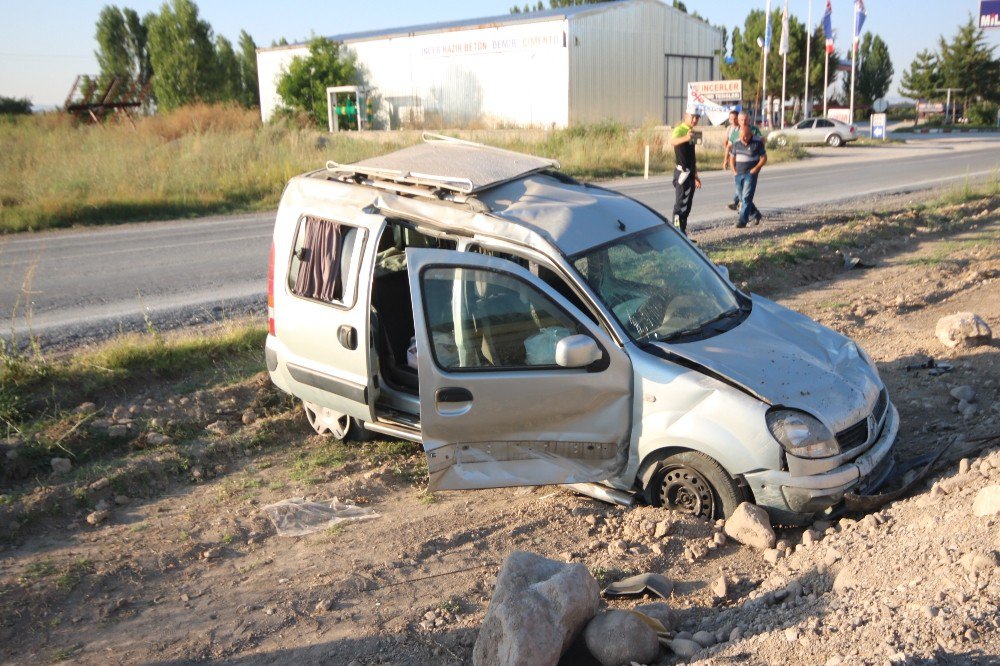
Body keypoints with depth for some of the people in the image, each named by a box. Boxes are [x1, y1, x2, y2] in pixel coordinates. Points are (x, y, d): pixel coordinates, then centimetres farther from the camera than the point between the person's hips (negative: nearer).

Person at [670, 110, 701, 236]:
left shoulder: (692, 132, 17)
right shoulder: (680, 130, -11)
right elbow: (672, 141, -36)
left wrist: (695, 175, 26)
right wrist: (686, 138, -55)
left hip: (690, 174, 9)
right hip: (682, 173, -9)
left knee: (687, 207, 13)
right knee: (680, 206, -10)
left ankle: (683, 235, 20)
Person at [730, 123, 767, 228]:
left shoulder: (757, 143, -7)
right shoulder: (737, 143, 7)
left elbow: (764, 158, -3)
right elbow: (732, 158, 17)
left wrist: (756, 168, -14)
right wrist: (733, 170, 4)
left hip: (750, 174, -6)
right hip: (739, 174, 6)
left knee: (746, 197, -13)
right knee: (742, 198, 11)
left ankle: (743, 220, -11)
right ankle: (756, 215, 31)